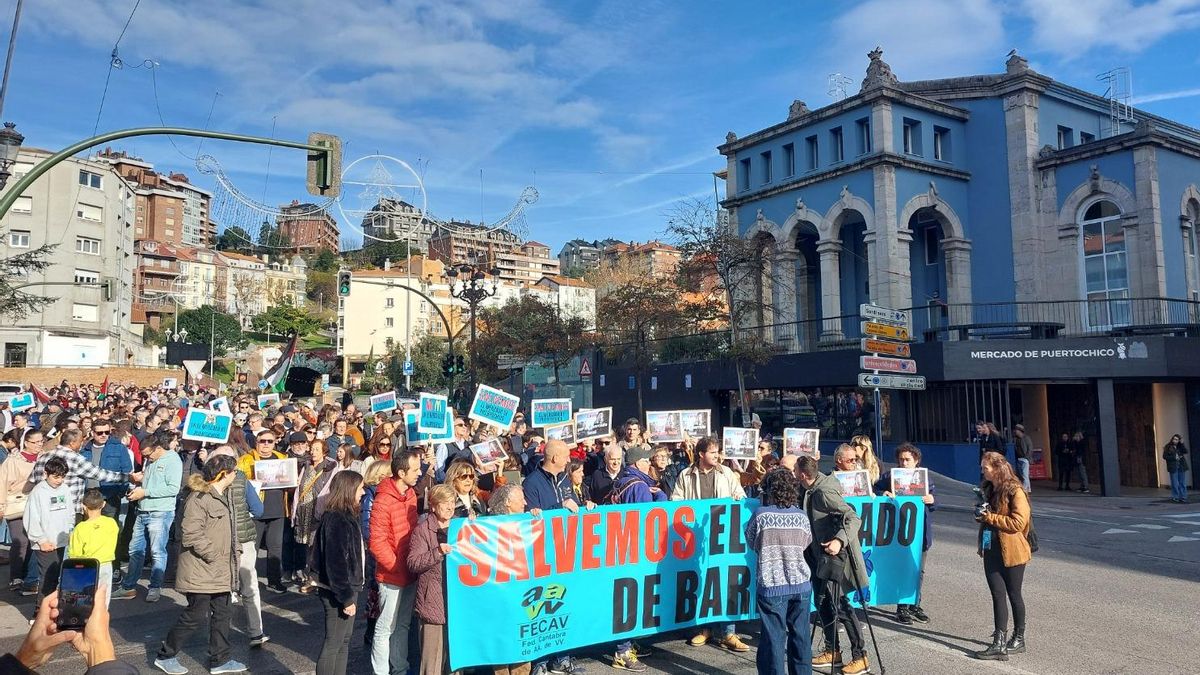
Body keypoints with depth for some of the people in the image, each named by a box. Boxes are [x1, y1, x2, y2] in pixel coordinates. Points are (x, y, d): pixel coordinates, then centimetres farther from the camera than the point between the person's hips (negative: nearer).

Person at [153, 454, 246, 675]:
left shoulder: (222, 496, 13)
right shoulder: (198, 498, -18)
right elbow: (191, 535, -23)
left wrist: (230, 556, 14)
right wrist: (215, 556, -18)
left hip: (220, 571, 9)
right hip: (201, 571, -9)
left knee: (221, 613, 12)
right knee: (196, 614, 0)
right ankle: (165, 656, 18)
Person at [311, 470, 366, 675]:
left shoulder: (346, 517, 8)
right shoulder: (336, 520, -22)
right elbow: (336, 563, -24)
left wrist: (351, 593, 14)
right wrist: (346, 598, -21)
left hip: (347, 588, 10)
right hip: (337, 592, -10)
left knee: (344, 642, 18)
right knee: (333, 644, 2)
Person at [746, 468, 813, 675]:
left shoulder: (761, 515, -10)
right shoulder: (801, 516, -1)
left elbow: (751, 543, 2)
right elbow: (806, 544, 11)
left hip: (771, 586, -3)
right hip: (801, 584, 3)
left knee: (774, 637, 3)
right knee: (800, 635, 14)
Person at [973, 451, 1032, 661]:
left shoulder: (1015, 492, -13)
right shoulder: (990, 489, 13)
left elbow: (1018, 522, -20)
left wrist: (990, 517, -17)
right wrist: (981, 515, 10)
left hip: (1011, 552, -7)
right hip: (991, 549, 7)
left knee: (1013, 595, 7)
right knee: (998, 595, 4)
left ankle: (1019, 639, 23)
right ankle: (998, 644, 6)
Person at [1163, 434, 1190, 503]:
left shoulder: (1180, 446, 12)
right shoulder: (1168, 447, 1)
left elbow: (1185, 451, -6)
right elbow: (1165, 456, -3)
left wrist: (1182, 443, -10)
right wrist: (1174, 458, -12)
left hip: (1181, 467, 4)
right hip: (1173, 467, -4)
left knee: (1182, 483, 5)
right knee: (1175, 484, -3)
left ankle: (1183, 497, 9)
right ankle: (1175, 497, 2)